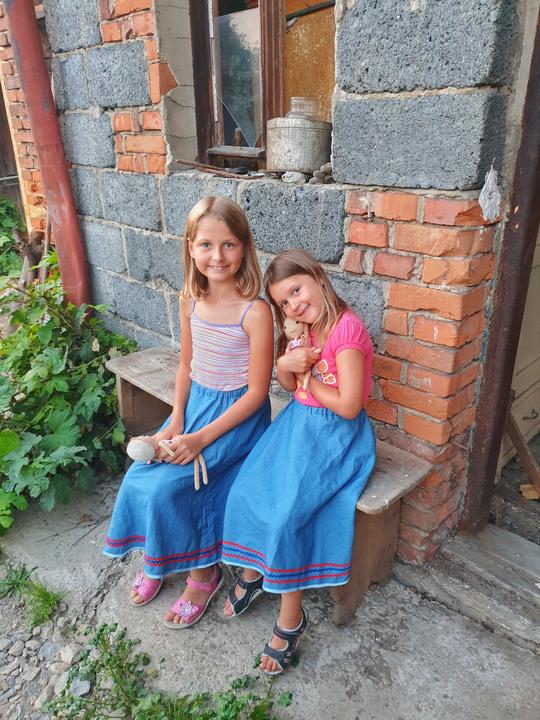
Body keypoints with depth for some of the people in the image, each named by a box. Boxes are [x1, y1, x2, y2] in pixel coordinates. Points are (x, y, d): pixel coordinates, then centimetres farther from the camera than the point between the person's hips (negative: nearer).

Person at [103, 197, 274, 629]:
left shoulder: (255, 311, -22)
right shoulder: (190, 300, -2)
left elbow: (257, 391, -18)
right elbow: (187, 365, 8)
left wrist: (202, 438, -19)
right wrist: (175, 423, -2)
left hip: (238, 415, -6)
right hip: (195, 403, 6)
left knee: (166, 485, -15)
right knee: (139, 476, -4)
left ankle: (203, 571, 12)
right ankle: (159, 558, 25)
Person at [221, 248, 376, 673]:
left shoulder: (347, 329, -19)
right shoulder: (304, 330, 7)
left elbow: (349, 405, -22)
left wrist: (307, 378, -7)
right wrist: (286, 365, -10)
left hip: (336, 435, -7)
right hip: (297, 423, 8)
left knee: (286, 513, -18)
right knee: (246, 492, -6)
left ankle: (291, 617, 5)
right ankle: (252, 571, 20)